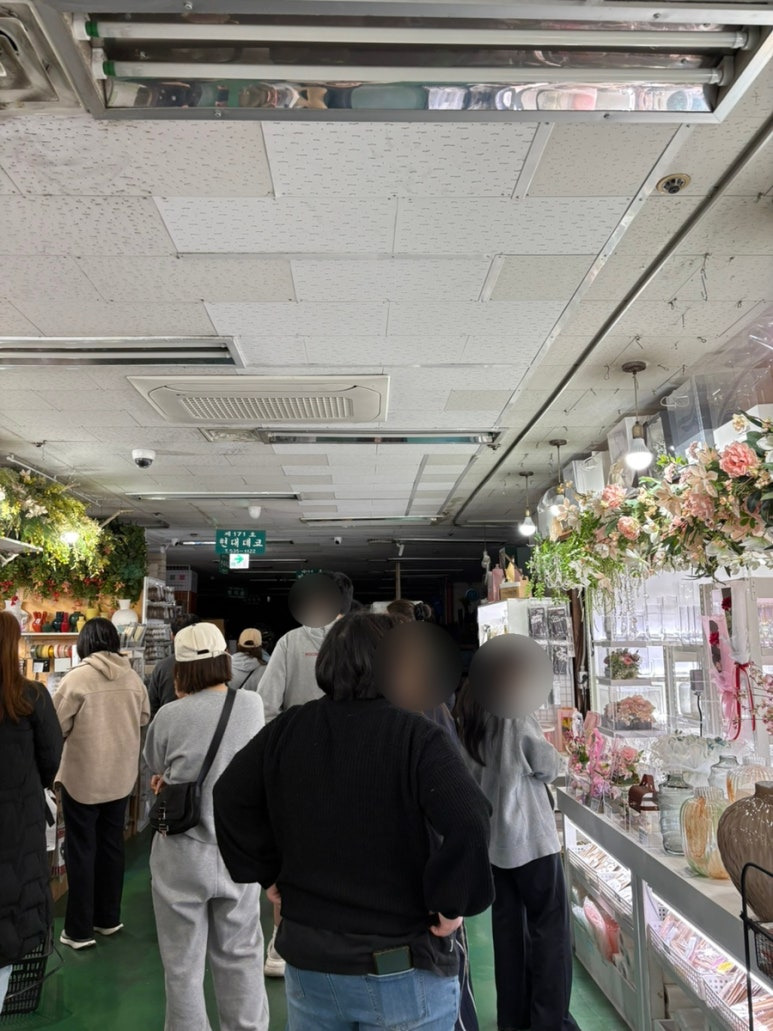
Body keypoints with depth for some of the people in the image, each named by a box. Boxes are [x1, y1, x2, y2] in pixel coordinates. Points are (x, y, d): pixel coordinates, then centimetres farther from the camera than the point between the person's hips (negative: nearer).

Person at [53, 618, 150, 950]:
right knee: (112, 845, 17)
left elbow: (55, 726, -11)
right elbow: (144, 718, 9)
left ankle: (79, 930, 15)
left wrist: (82, 728, 9)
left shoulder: (77, 677, -17)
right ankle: (108, 918, 29)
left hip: (83, 776, -4)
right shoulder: (133, 678, -3)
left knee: (81, 851, 7)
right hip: (120, 775, 5)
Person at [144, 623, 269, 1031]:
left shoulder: (169, 716, -14)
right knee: (240, 956, 20)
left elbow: (155, 768, 4)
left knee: (183, 965, 15)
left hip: (182, 855, -2)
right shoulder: (252, 704, -8)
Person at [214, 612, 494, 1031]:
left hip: (307, 960, 5)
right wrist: (451, 903, -17)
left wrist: (267, 871, 10)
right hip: (402, 971, -4)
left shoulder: (285, 731, -3)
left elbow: (229, 798, 6)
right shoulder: (416, 737, -19)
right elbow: (468, 822, -31)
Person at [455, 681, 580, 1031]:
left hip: (490, 837, 6)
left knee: (507, 922, 14)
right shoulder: (516, 719, -16)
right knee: (549, 923, 5)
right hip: (527, 836, -6)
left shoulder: (469, 724, 2)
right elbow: (550, 768, -5)